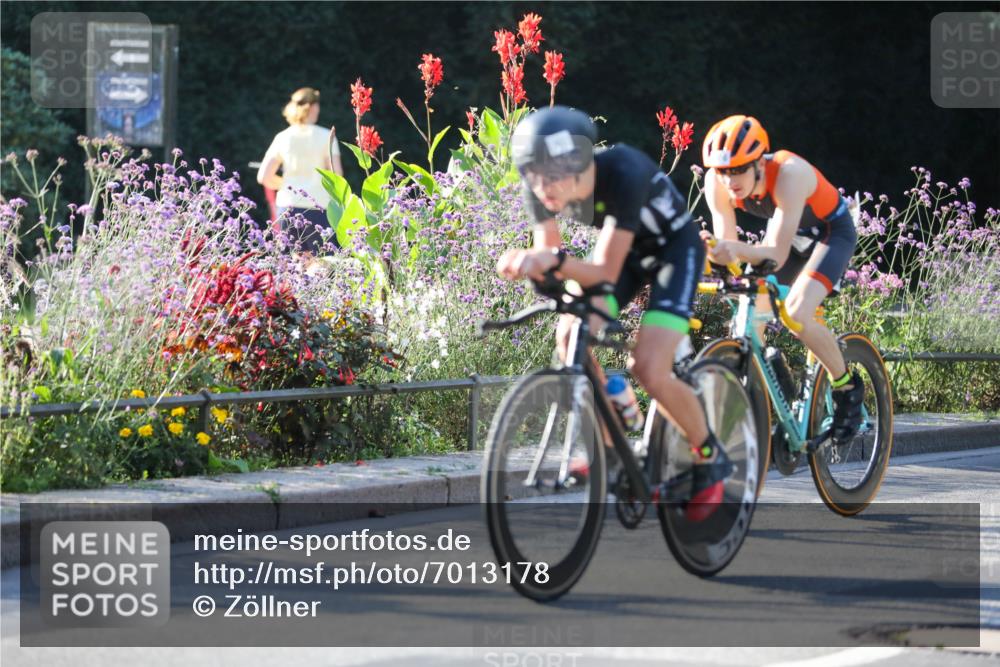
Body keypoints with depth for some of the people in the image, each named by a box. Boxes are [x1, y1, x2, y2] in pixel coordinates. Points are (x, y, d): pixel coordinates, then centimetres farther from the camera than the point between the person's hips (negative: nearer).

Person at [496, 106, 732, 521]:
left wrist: (555, 262, -57)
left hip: (674, 249, -6)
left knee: (649, 371, -20)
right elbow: (548, 252, -11)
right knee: (571, 336, -19)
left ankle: (710, 459, 6)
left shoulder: (623, 174, -39)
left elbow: (606, 271, -38)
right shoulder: (542, 188, -21)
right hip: (629, 251, 6)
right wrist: (525, 263, -35)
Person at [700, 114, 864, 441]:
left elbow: (776, 254, -43)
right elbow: (727, 243, -25)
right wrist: (710, 251, -49)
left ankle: (847, 387, -4)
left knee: (796, 313, -26)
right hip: (786, 231, 6)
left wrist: (738, 251, -62)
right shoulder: (717, 184, -24)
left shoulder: (789, 173, -39)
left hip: (831, 233, -6)